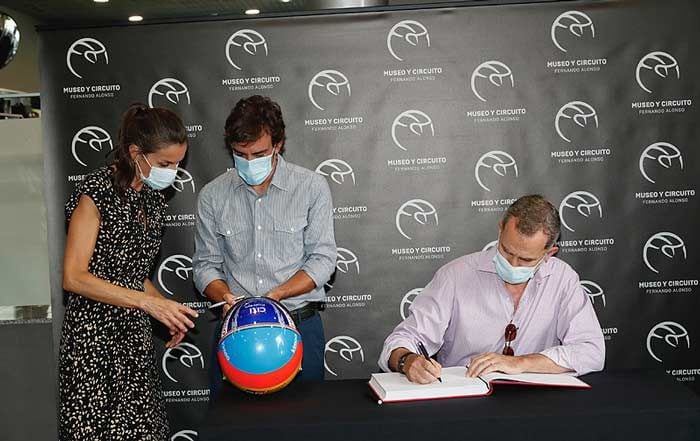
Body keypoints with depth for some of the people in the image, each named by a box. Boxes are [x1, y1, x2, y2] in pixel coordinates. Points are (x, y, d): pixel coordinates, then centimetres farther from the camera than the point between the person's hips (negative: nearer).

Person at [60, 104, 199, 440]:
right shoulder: (97, 191, -12)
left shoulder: (152, 199, 11)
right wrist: (149, 302, -20)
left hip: (135, 335, 7)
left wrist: (167, 311, 4)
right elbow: (74, 277, -16)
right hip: (93, 335, -7)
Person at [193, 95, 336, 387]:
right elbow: (206, 264, 7)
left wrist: (274, 295, -17)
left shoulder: (312, 187, -2)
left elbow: (322, 259, -5)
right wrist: (225, 296, -14)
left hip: (298, 327, -1)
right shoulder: (212, 196, 5)